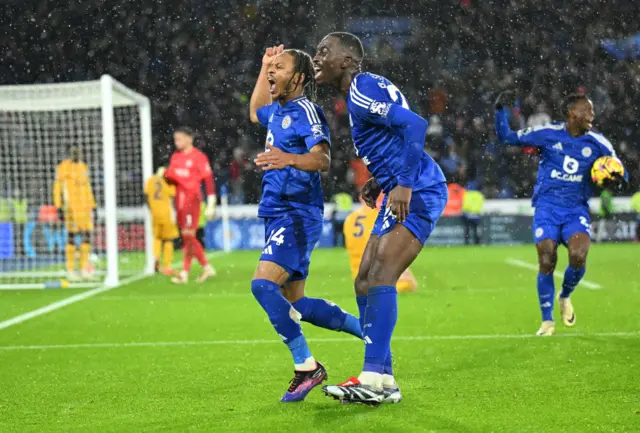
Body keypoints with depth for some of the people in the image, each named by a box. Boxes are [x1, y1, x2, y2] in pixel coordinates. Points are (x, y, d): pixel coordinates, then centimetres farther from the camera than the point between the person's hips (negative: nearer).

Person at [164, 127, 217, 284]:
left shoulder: (198, 157, -7)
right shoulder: (175, 157, 13)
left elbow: (209, 180, -8)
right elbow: (170, 176, 21)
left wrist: (211, 204, -11)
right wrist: (166, 174, -4)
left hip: (192, 198, -7)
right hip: (179, 199, 7)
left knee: (188, 235, -9)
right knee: (188, 237, 8)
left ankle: (185, 273, -5)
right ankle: (207, 267, 18)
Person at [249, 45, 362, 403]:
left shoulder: (306, 110, -10)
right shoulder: (278, 111, 16)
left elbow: (323, 159, -24)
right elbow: (256, 113, 41)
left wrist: (290, 158, -44)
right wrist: (264, 66, 32)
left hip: (298, 215, -10)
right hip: (279, 214, 10)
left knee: (263, 283, -25)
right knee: (295, 303, 11)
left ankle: (307, 367, -18)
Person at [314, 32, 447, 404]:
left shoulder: (364, 89, -13)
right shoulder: (360, 93, 18)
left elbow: (415, 125, -25)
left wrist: (403, 185, -27)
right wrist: (379, 182, 17)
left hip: (417, 193, -11)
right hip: (404, 193, 11)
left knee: (380, 277, -17)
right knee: (365, 283, 9)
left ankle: (376, 379, -19)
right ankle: (380, 378, 12)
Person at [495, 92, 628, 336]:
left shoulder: (597, 143, 1)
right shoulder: (547, 133, -2)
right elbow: (506, 138, 4)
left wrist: (618, 177, -12)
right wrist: (500, 110, -10)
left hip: (576, 209, 1)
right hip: (547, 206, -1)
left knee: (578, 256, -23)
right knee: (547, 263, -12)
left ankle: (565, 297, 11)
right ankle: (547, 321, 7)